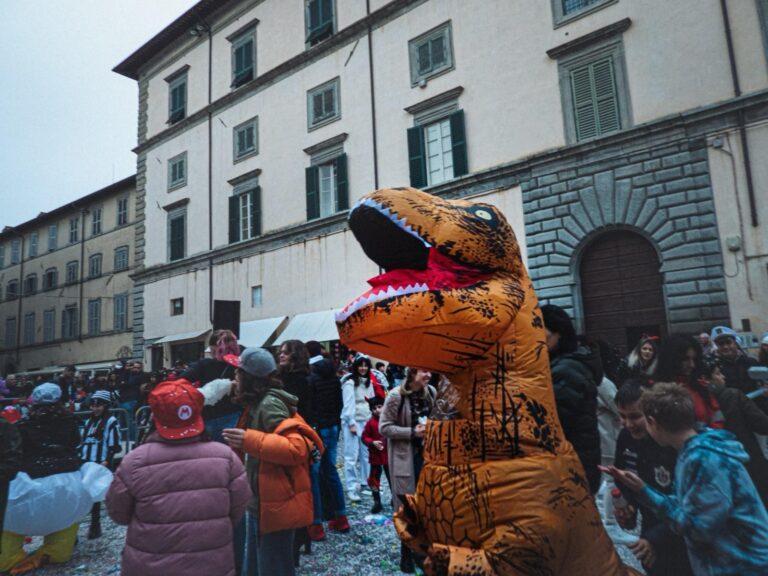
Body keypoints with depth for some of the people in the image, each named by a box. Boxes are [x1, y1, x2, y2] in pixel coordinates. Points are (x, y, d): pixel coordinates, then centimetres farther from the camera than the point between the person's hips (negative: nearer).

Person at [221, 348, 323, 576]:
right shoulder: (259, 403, 10)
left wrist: (249, 440, -30)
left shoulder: (269, 405, -20)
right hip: (261, 503, 10)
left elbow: (297, 448, -29)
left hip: (274, 506, -10)